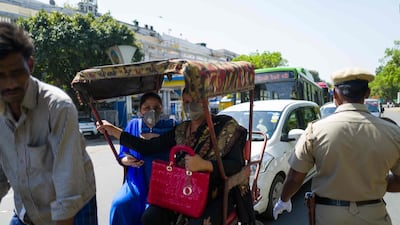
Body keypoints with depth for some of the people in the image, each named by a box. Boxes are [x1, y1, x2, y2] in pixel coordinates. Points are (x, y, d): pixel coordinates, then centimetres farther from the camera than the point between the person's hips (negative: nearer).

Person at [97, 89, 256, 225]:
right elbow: (147, 147, 10)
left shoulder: (227, 126, -4)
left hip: (218, 193, -4)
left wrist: (204, 165, -29)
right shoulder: (181, 130, 10)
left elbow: (237, 165, -13)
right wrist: (114, 131, 8)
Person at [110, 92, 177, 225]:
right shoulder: (133, 125, 5)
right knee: (119, 205, -21)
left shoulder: (170, 126, -2)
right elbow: (122, 155, 14)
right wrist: (126, 160, -11)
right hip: (137, 181, 3)